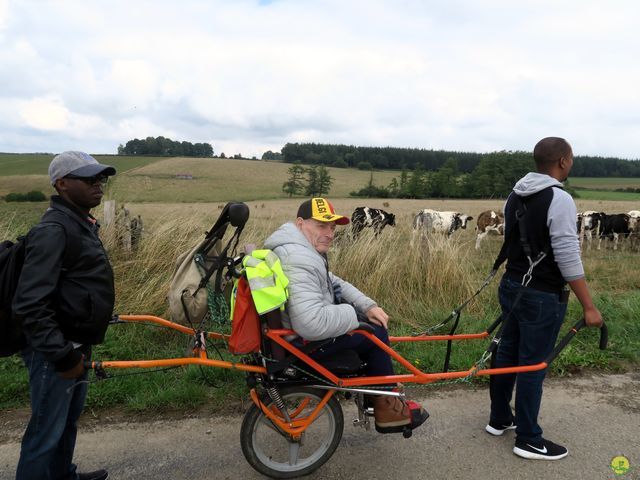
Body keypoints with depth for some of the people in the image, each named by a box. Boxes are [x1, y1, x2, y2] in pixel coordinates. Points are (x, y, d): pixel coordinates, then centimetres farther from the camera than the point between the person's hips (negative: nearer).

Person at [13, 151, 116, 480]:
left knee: (68, 420, 24)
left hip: (76, 345, 10)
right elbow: (29, 304, -27)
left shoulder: (81, 223, 10)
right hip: (56, 352, -10)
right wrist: (63, 356, -24)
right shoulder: (53, 229, -22)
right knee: (47, 431, 5)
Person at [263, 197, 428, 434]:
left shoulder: (300, 248, 6)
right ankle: (385, 407, 14)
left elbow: (333, 283, 13)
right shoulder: (299, 262, -29)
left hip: (290, 328, 11)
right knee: (376, 330, -3)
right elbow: (312, 324, -38)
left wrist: (368, 306, -2)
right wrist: (356, 313, -21)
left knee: (370, 317, 17)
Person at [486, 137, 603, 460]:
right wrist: (589, 306, -14)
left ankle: (499, 419, 31)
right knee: (533, 365, 1)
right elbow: (568, 257, -20)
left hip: (511, 286, 8)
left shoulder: (515, 196, 8)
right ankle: (528, 440, 14)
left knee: (507, 353, 16)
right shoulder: (559, 199, -18)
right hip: (542, 296, -8)